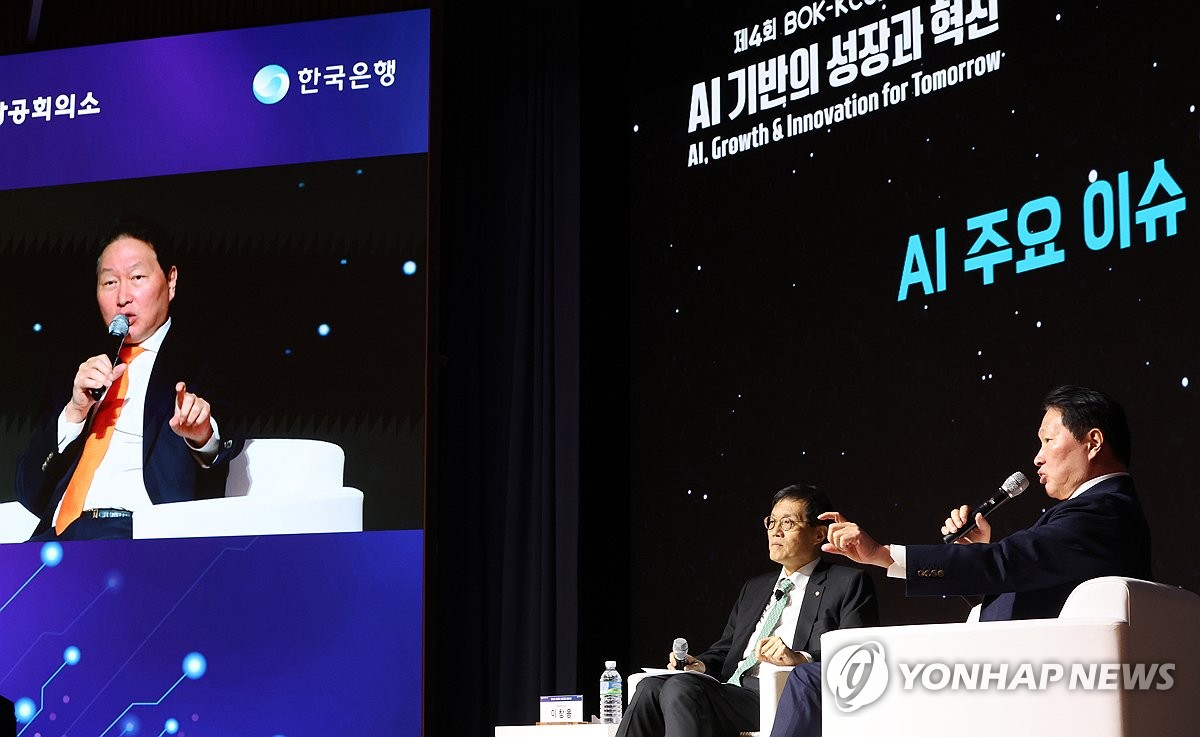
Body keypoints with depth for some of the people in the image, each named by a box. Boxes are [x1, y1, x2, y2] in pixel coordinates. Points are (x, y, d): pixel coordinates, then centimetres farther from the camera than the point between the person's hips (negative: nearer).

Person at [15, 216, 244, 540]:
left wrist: (203, 435, -29)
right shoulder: (77, 376, 24)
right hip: (55, 535, 6)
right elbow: (30, 493, 17)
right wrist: (75, 411, 3)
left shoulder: (196, 364, 10)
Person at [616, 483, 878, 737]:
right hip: (730, 689, 7)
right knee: (652, 687, -22)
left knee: (680, 688, -29)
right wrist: (701, 665, 5)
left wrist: (800, 658, -22)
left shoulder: (849, 584, 7)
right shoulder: (755, 588, 30)